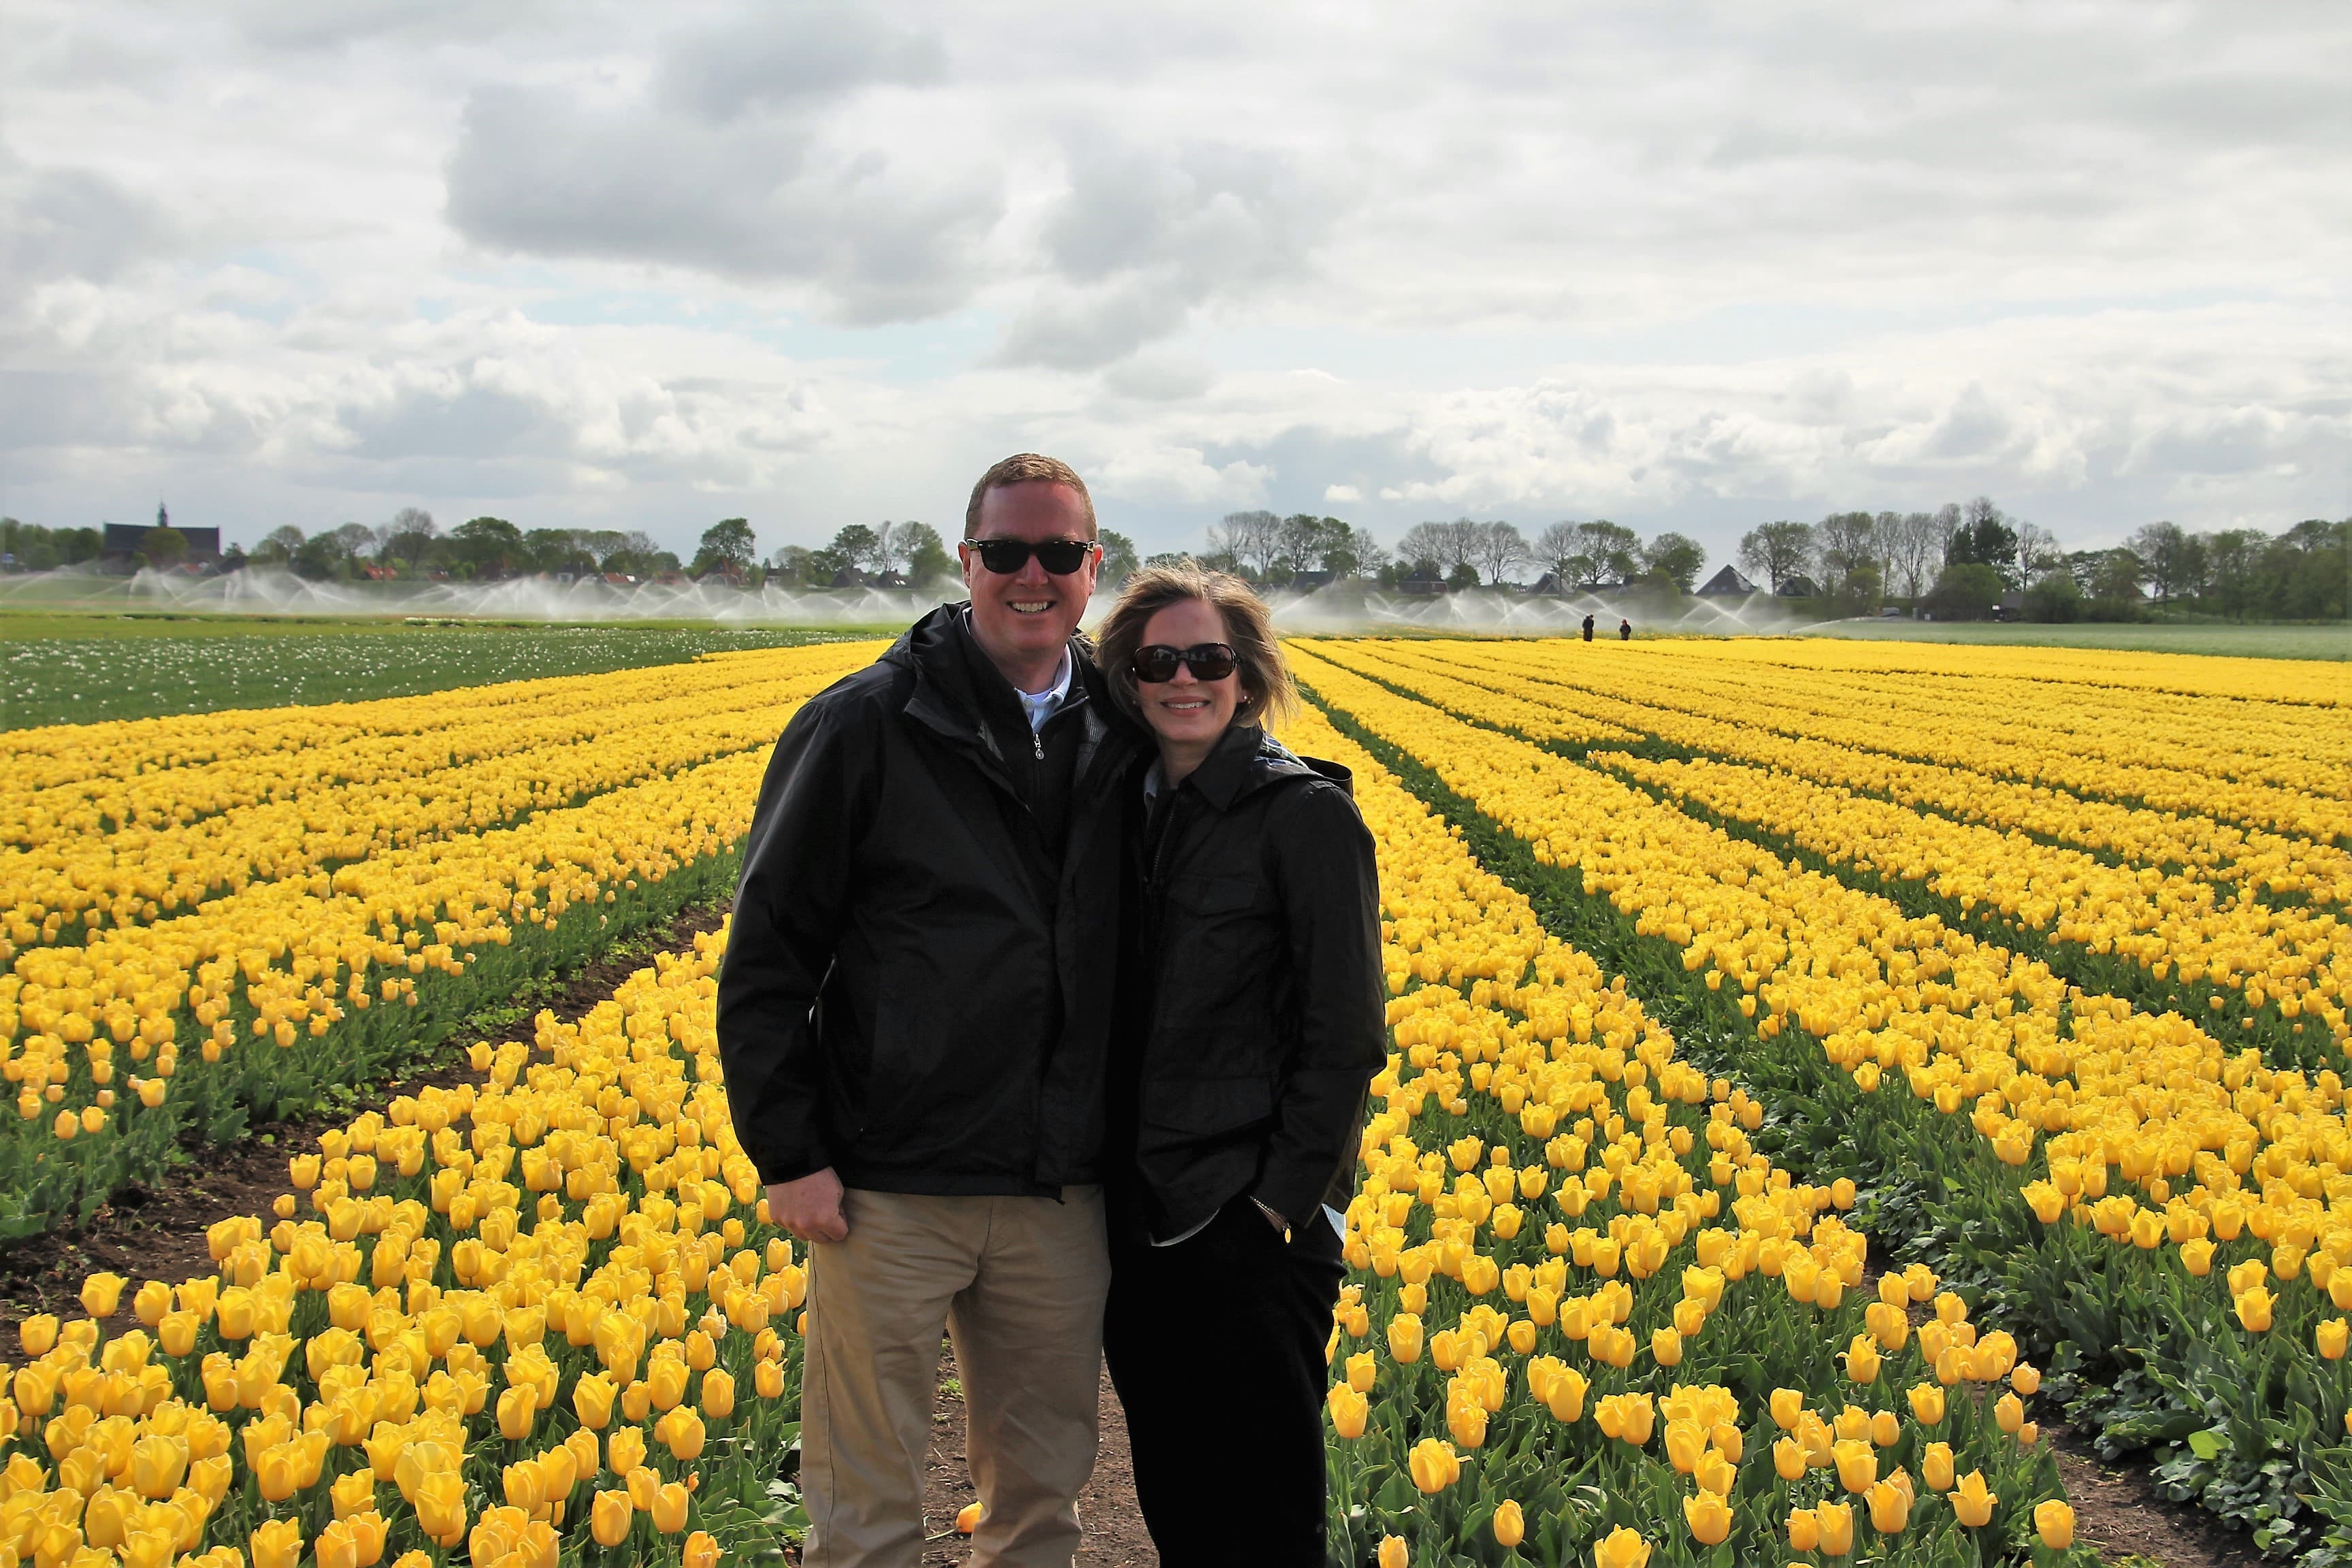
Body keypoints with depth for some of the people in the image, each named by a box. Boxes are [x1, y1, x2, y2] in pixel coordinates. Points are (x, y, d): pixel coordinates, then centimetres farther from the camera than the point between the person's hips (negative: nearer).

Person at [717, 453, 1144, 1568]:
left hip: (1062, 1191, 4)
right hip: (890, 1185, -3)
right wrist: (789, 1155, -10)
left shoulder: (1121, 736, 7)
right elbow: (769, 948, -5)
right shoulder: (866, 726, -5)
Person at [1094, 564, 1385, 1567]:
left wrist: (1283, 1201, -16)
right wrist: (1099, 1184, 7)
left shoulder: (1307, 815, -9)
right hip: (1140, 1220, 6)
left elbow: (1346, 1033, -12)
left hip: (1251, 1222, -6)